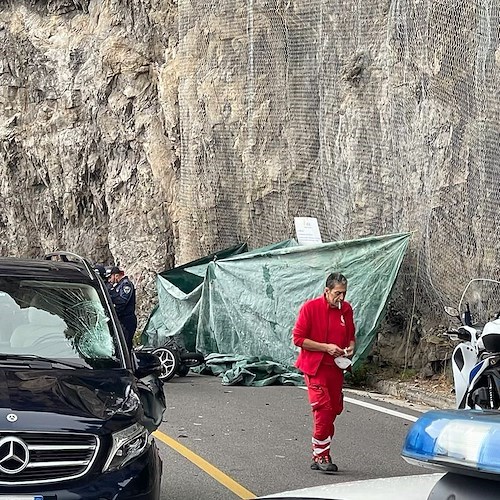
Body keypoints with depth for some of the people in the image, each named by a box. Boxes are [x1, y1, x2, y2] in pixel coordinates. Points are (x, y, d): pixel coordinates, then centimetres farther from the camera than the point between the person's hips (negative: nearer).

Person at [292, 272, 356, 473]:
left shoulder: (346, 309, 6)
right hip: (315, 366, -6)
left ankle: (320, 455, 20)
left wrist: (350, 348, -1)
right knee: (323, 408, -14)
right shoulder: (310, 307, -10)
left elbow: (351, 336, 22)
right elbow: (298, 338, -11)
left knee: (334, 409, 8)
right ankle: (321, 456, -8)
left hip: (336, 368, 6)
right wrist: (326, 347, -17)